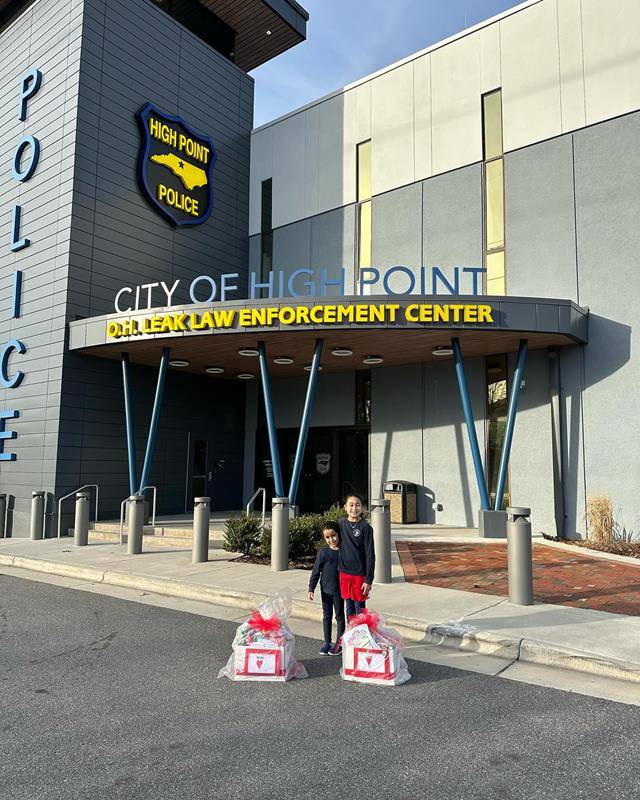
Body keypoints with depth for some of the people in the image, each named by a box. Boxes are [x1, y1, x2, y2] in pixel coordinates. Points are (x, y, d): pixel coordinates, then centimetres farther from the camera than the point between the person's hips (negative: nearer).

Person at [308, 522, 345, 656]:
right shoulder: (323, 552, -5)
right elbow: (316, 571, -2)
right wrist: (311, 588, -6)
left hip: (339, 590, -1)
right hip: (326, 589, 1)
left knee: (339, 616, 9)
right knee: (327, 616, 12)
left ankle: (339, 643, 20)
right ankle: (327, 642, 23)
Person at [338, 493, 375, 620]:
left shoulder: (365, 527, -11)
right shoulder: (341, 523, 2)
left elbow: (370, 555, -9)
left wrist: (368, 580, -11)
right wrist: (339, 569, 11)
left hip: (360, 574, -4)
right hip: (344, 573, 4)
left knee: (359, 607, 6)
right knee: (349, 606, 14)